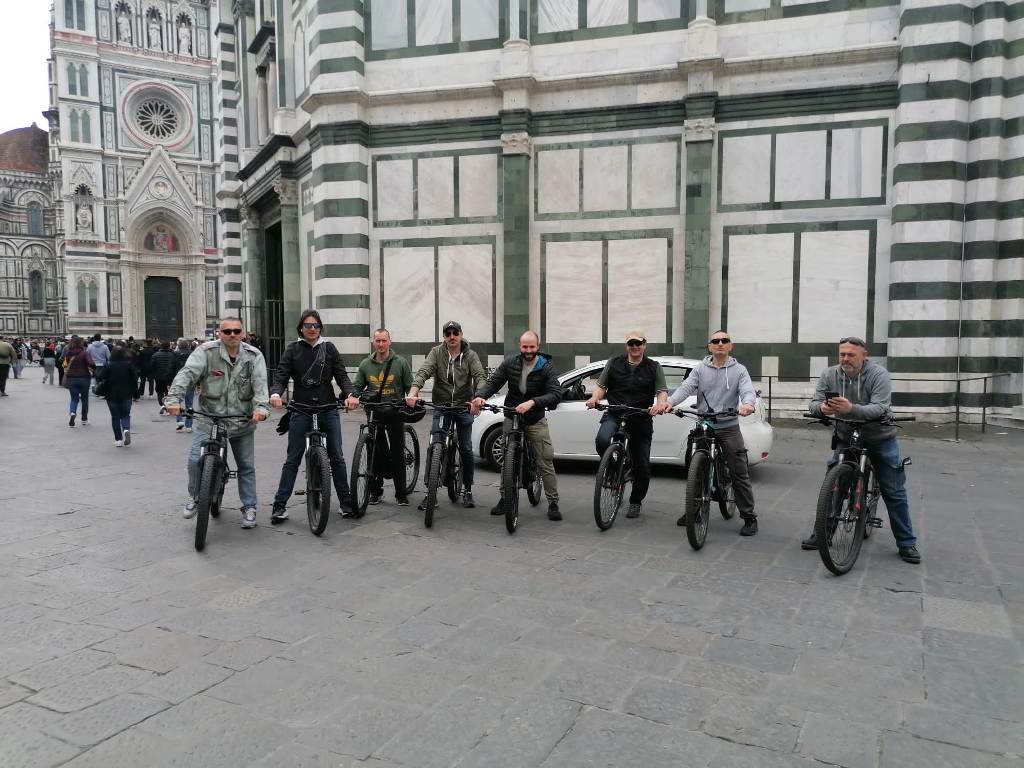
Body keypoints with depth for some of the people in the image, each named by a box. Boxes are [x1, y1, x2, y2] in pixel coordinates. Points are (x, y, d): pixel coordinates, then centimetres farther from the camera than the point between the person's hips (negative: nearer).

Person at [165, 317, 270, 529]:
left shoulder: (254, 356, -3)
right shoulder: (206, 352, -8)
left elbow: (260, 384, -14)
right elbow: (186, 374, -18)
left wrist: (260, 408, -31)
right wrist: (173, 399, -34)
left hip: (243, 422, 1)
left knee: (247, 466, 8)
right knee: (196, 460, -10)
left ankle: (249, 508, 23)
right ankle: (194, 498, 18)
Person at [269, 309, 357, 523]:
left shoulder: (329, 348, 8)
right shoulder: (293, 350, 5)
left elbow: (341, 375, 3)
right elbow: (280, 376, -3)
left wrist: (350, 393, -16)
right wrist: (275, 394, -23)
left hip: (328, 408, 1)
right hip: (301, 409, -1)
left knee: (337, 457, 5)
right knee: (292, 459, 2)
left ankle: (346, 503, 14)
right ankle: (280, 506, 8)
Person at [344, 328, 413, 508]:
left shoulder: (400, 362, 0)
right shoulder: (366, 364, 7)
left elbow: (410, 387, 3)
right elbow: (357, 386, 10)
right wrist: (351, 397, -9)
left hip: (395, 412, -2)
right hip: (373, 413, 2)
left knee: (397, 453, 0)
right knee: (375, 454, 5)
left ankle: (401, 494, 8)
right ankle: (375, 491, 18)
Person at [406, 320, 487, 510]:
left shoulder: (470, 355, -3)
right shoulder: (436, 353, -3)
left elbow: (480, 376, -16)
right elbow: (423, 372, -16)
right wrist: (412, 394, -34)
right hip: (440, 407, 0)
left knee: (466, 449, 5)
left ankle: (467, 490, 20)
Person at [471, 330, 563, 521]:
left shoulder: (546, 368, -14)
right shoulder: (510, 362, -6)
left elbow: (556, 394, -24)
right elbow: (493, 381, -6)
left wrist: (532, 402, -39)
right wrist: (480, 396, -27)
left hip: (536, 421, -2)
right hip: (511, 418, 3)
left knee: (546, 462, -5)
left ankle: (553, 503, 3)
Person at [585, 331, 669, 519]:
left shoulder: (654, 367, 7)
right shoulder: (614, 363, 9)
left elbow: (662, 391, 0)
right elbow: (601, 385, 10)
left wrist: (660, 404, -23)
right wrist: (595, 398, -12)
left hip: (641, 419, 1)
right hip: (614, 414, 0)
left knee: (642, 465, 3)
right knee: (602, 440, -33)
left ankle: (635, 502, 25)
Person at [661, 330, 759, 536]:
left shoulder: (739, 370, 2)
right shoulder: (700, 369, 6)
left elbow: (748, 391, -12)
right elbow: (686, 387, -8)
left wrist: (747, 404, -37)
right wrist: (670, 402, -27)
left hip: (729, 428, -2)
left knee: (739, 474, -2)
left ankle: (749, 517, 8)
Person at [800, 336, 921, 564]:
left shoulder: (878, 374, -18)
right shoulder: (830, 374, -8)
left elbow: (880, 408, -30)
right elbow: (814, 402, -12)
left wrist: (852, 409, -47)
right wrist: (822, 407, -37)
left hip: (880, 439, -2)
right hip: (846, 439, 3)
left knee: (894, 493, 3)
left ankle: (907, 544, 15)